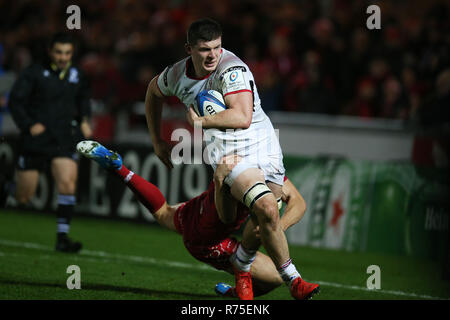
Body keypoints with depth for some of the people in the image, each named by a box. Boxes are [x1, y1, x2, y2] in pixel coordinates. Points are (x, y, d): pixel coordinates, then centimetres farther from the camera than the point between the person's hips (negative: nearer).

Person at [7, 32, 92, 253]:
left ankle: (62, 237, -14)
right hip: (36, 142, -3)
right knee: (23, 197, 2)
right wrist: (29, 125, -17)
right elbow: (15, 100, -7)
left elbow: (83, 99, 29)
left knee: (68, 183, -19)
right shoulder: (35, 73, -4)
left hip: (65, 141, 3)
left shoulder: (76, 76, 9)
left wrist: (84, 121, 13)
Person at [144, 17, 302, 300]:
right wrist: (157, 141, 27)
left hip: (265, 146, 0)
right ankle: (293, 279, -10)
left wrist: (200, 121, -19)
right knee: (267, 210, -24)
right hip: (230, 154, 0)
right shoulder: (177, 75, 1)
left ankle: (241, 269, 32)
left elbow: (242, 117, -31)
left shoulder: (232, 70, -17)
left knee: (263, 221, -1)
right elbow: (153, 91, 26)